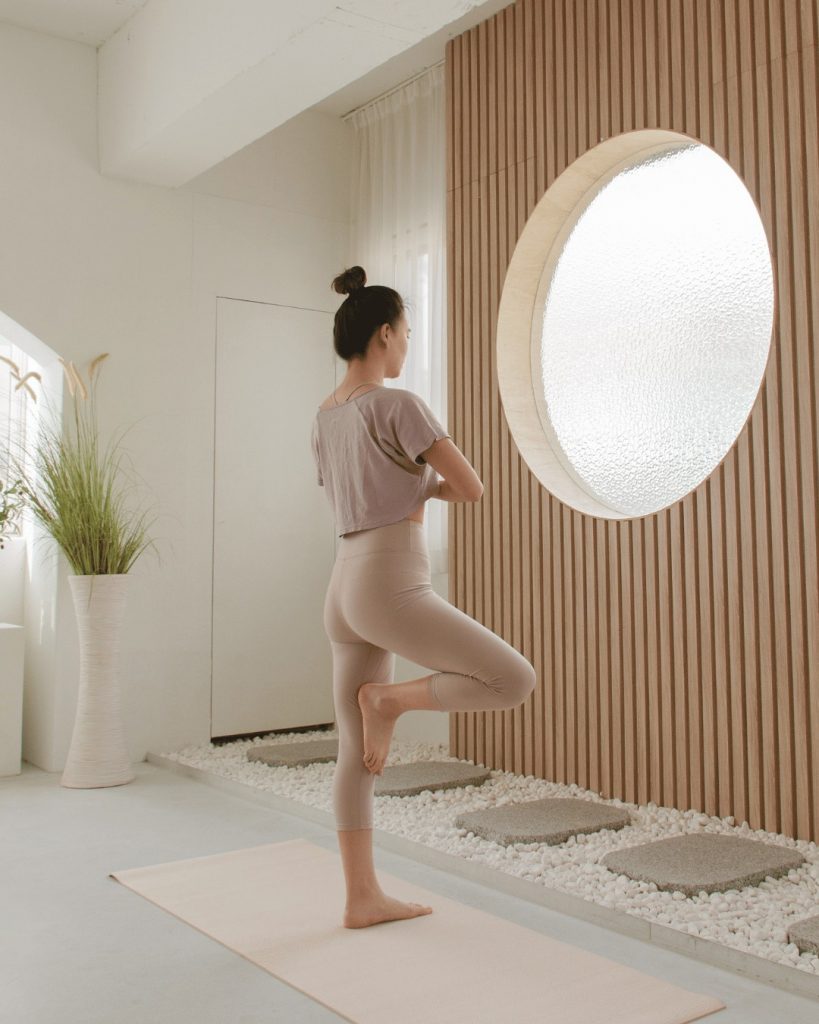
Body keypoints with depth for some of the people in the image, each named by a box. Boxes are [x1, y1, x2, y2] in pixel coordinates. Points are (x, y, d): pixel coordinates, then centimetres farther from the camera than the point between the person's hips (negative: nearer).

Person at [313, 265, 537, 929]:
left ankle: (364, 898, 20)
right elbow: (472, 488, -9)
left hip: (345, 593, 9)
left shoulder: (325, 417, 15)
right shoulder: (398, 405, -11)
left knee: (358, 754, 12)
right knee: (516, 681, -2)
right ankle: (390, 698, -1)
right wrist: (434, 483, 12)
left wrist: (420, 485, 14)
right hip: (392, 592, -9)